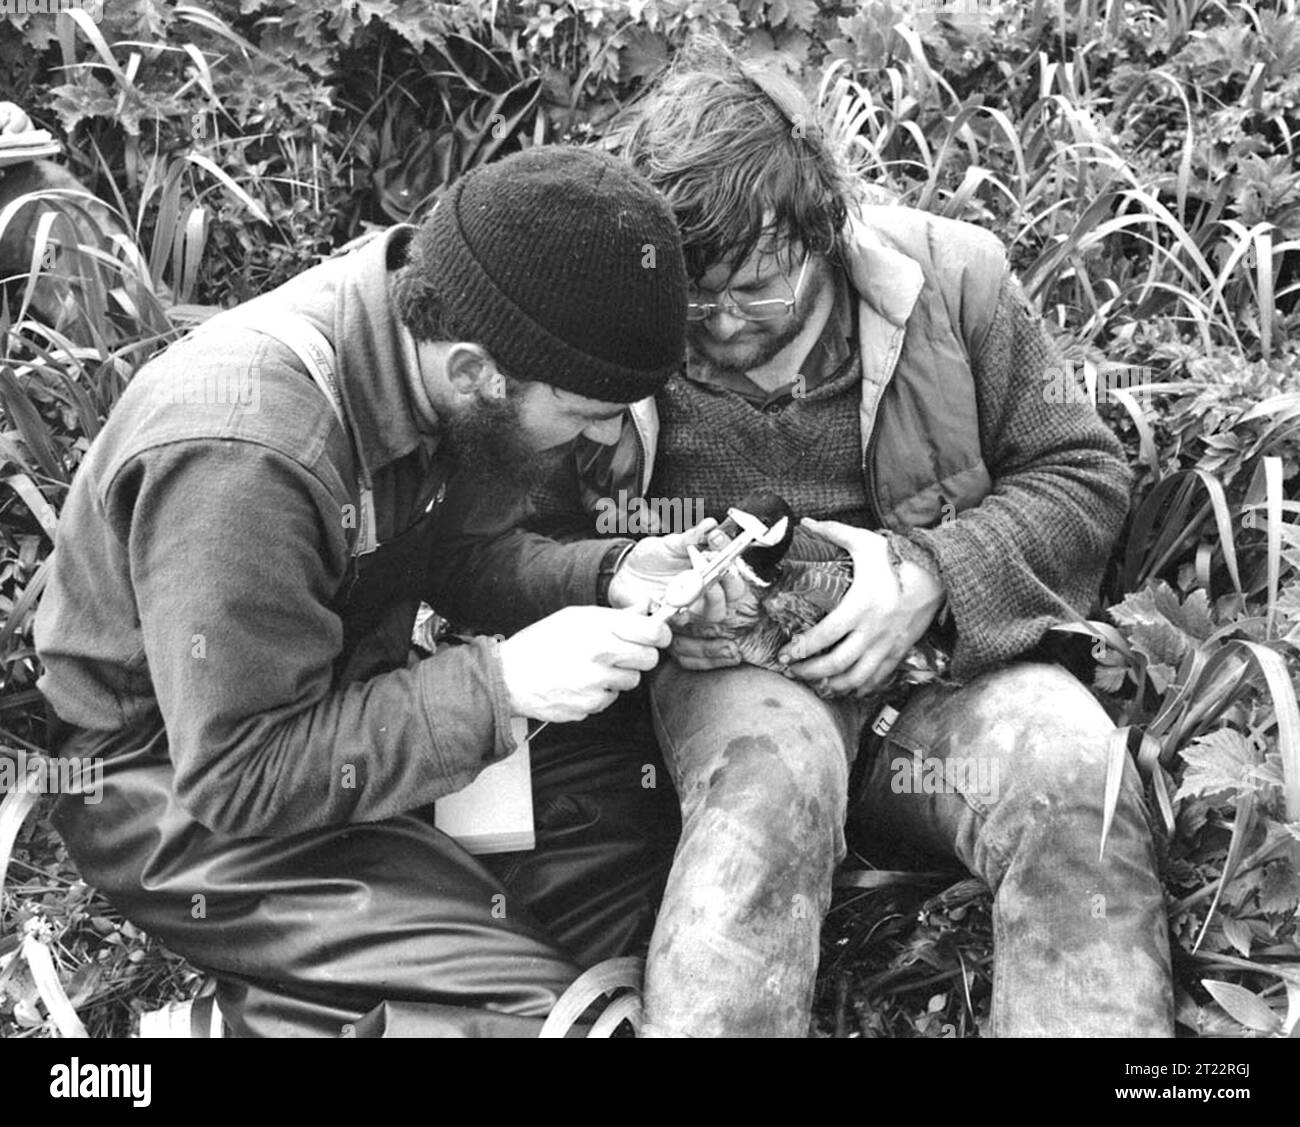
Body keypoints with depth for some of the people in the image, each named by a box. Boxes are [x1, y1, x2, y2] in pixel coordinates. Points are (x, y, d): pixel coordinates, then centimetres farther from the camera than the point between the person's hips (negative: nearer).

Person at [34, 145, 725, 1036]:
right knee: (529, 1014, -21)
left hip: (366, 710, 8)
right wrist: (500, 682, -32)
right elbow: (240, 775, -27)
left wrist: (608, 578, -13)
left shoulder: (426, 313, -10)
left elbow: (462, 551, 5)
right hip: (194, 802, -8)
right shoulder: (241, 458, -33)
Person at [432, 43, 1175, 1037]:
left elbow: (1081, 473, 4)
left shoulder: (954, 276, 0)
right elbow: (487, 547, 3)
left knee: (1078, 781, -30)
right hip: (738, 667, -1)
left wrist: (932, 574, -14)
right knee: (772, 774, -36)